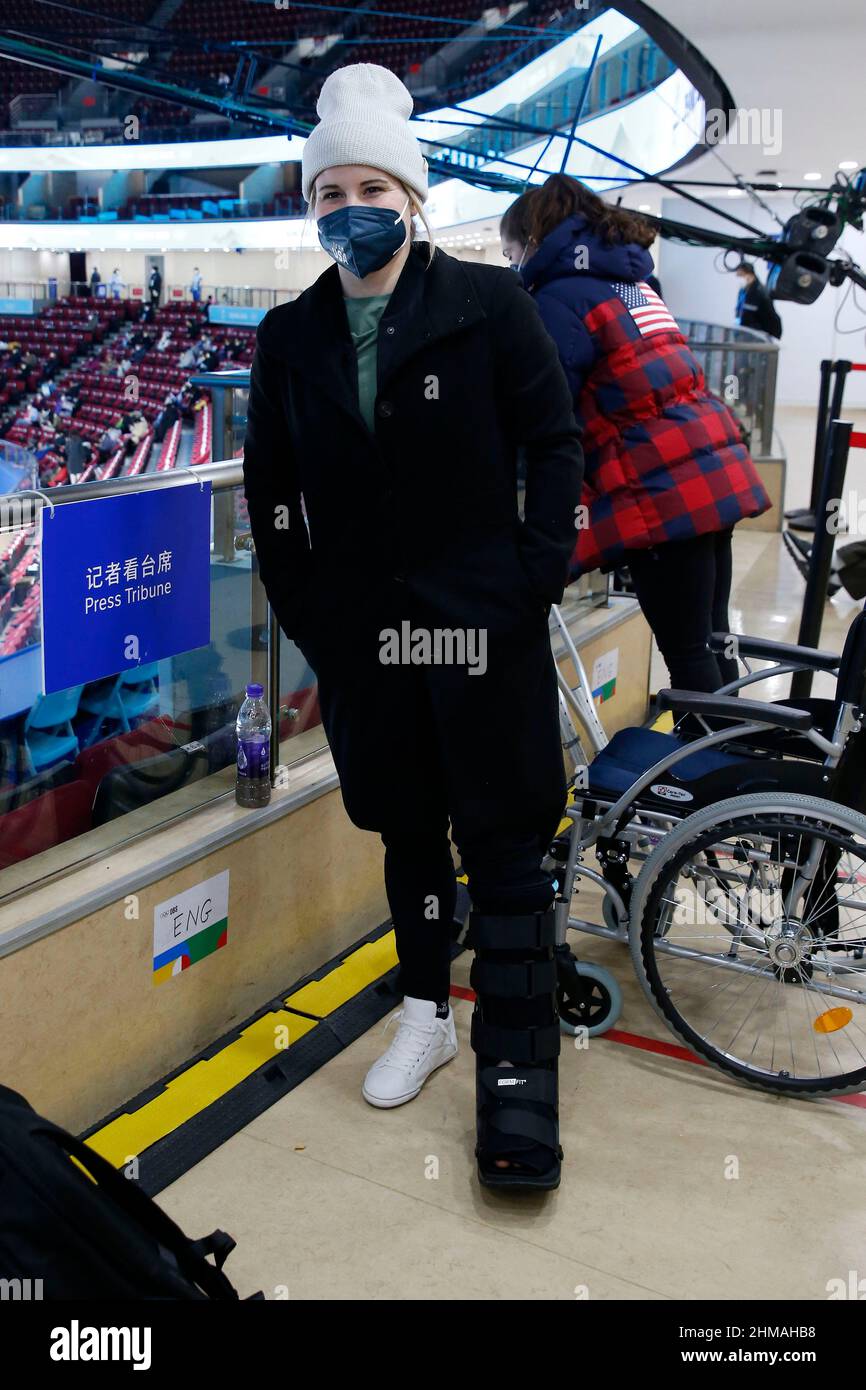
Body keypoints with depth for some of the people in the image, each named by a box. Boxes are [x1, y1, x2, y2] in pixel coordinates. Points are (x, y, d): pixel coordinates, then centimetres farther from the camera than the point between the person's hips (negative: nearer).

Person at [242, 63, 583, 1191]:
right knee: (406, 830, 15)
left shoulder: (488, 304, -2)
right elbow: (269, 485, 12)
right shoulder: (293, 335, 7)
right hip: (362, 631, 4)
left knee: (505, 843, -1)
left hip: (484, 624, -3)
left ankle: (517, 1073, 7)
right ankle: (427, 1014, 33)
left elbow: (555, 442, -1)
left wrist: (535, 580, -7)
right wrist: (302, 606, 5)